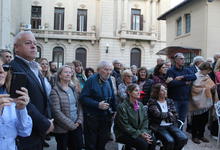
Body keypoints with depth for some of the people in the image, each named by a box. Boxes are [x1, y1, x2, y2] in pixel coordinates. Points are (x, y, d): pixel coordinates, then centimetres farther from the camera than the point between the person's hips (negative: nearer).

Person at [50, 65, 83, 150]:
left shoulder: (73, 88, 9)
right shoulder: (55, 91, -10)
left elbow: (79, 105, 10)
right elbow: (56, 111, -16)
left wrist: (79, 121, -4)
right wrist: (70, 125, -14)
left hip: (76, 126, 5)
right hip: (62, 128, -5)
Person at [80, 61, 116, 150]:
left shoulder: (109, 80, 5)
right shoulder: (92, 80, -13)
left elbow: (112, 97, 13)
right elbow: (83, 97, -18)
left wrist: (113, 111, 5)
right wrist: (98, 105, -24)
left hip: (106, 117, 5)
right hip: (92, 117, -5)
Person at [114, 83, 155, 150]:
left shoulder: (140, 105, 8)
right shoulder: (122, 107, -14)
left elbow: (145, 120, 7)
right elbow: (125, 126, -17)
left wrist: (144, 131, -12)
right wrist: (140, 134, -20)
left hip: (139, 131, 6)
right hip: (124, 134, -6)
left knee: (151, 141, -20)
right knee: (143, 143, -27)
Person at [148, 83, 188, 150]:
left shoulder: (170, 101, 15)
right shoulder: (152, 102, -1)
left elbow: (175, 115, 9)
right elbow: (158, 114, -14)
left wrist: (163, 115, -5)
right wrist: (169, 114, 0)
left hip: (171, 125, 5)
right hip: (159, 126, -5)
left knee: (184, 138, -20)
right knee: (170, 141, -30)